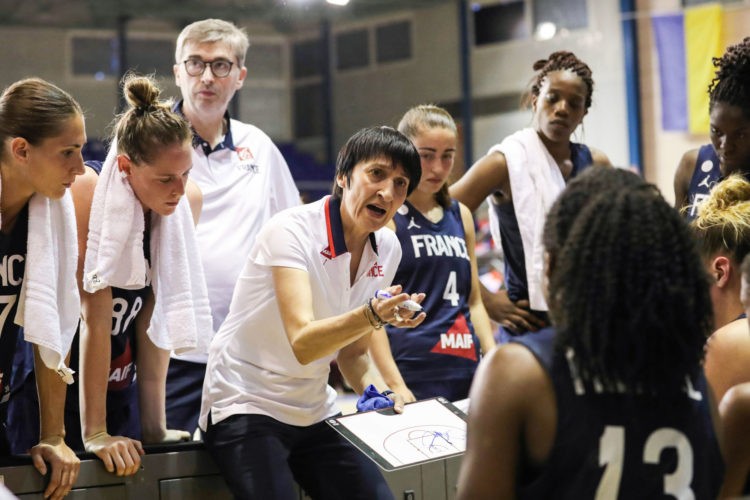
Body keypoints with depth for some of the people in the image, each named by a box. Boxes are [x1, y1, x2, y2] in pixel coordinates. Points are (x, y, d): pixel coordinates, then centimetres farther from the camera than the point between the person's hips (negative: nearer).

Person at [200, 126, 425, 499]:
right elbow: (302, 344, -31)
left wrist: (380, 394, -10)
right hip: (245, 408, -6)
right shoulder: (291, 230, -19)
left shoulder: (387, 249, 1)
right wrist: (372, 315, -46)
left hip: (315, 411, 6)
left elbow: (352, 353, 10)